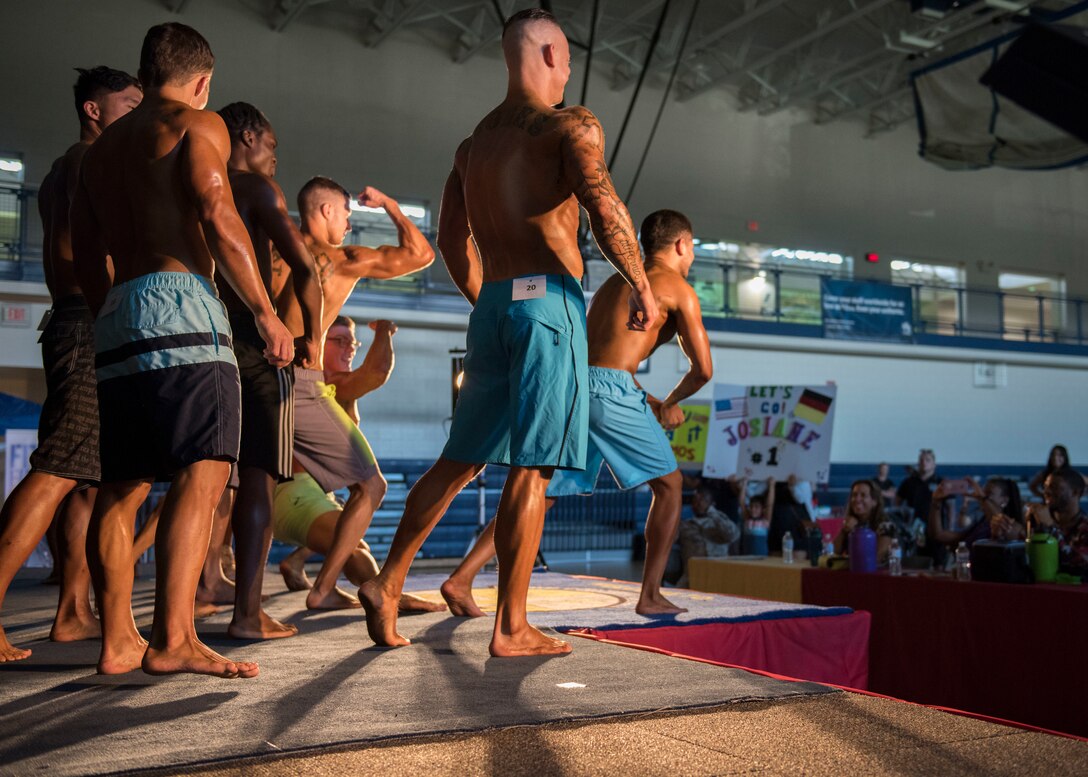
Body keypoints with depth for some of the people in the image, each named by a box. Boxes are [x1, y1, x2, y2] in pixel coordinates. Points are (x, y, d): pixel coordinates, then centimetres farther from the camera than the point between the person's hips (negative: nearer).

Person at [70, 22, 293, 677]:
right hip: (179, 302, -8)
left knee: (123, 485, 8)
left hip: (115, 317, 8)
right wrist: (266, 311, -8)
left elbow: (86, 260, 24)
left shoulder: (100, 148, 26)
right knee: (202, 474, -14)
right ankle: (174, 639, -22)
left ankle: (118, 639, 8)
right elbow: (217, 217, -11)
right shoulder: (198, 124, 4)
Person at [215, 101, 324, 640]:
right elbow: (303, 267, -12)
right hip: (252, 337, -7)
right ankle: (247, 613, -9)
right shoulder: (256, 188, -2)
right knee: (257, 478, -6)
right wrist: (312, 337, -3)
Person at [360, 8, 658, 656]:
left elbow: (451, 239, 23)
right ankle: (511, 628, 0)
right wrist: (642, 286, -6)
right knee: (532, 468, -5)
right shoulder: (571, 126, -2)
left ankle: (388, 583, 15)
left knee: (463, 457, 15)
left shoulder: (476, 141, 20)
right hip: (549, 298, -7)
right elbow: (604, 207, -17)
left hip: (492, 307, 7)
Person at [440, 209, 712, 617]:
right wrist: (669, 404, 22)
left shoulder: (614, 282, 31)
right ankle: (650, 596, 7)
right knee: (669, 485, 11)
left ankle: (461, 579, -4)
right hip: (610, 391, -7)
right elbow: (703, 368, 4)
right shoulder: (678, 289, 8)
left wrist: (652, 402, 29)